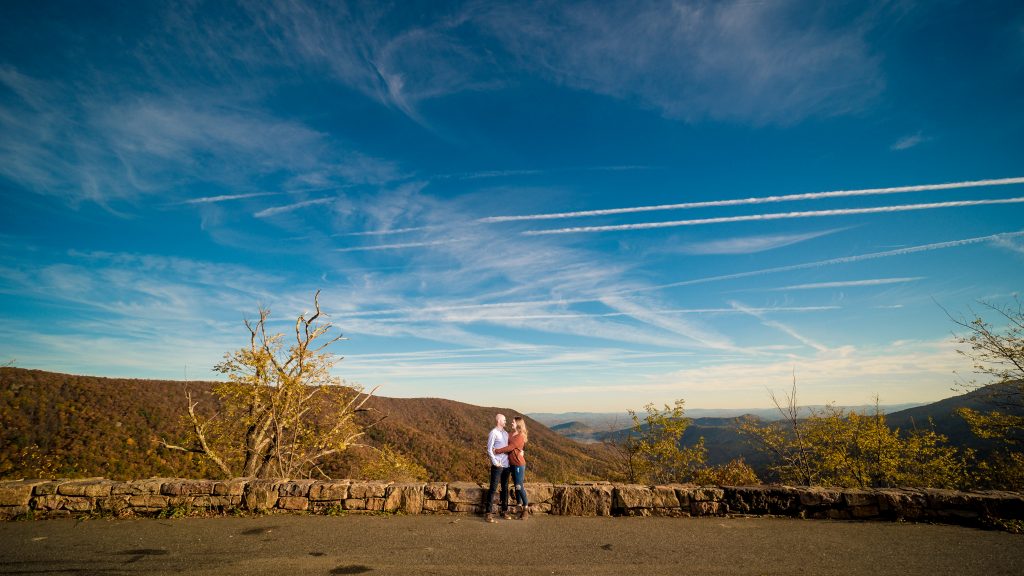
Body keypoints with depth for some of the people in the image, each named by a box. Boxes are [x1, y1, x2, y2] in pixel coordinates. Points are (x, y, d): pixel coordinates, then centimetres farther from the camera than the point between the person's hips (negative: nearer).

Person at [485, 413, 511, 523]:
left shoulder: (505, 433, 14)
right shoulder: (493, 433, -7)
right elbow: (489, 450, -10)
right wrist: (495, 462, -16)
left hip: (506, 465, 7)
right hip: (497, 465, -7)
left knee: (505, 488, 14)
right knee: (493, 489, -4)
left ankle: (504, 510, 24)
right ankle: (489, 513, 0)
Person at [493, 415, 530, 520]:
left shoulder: (521, 436, -15)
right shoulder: (512, 435, 10)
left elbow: (510, 447, -19)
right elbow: (509, 447, 7)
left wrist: (496, 451, -17)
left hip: (519, 464, -8)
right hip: (512, 464, 8)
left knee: (519, 486, -6)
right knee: (517, 486, 11)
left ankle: (526, 510, 5)